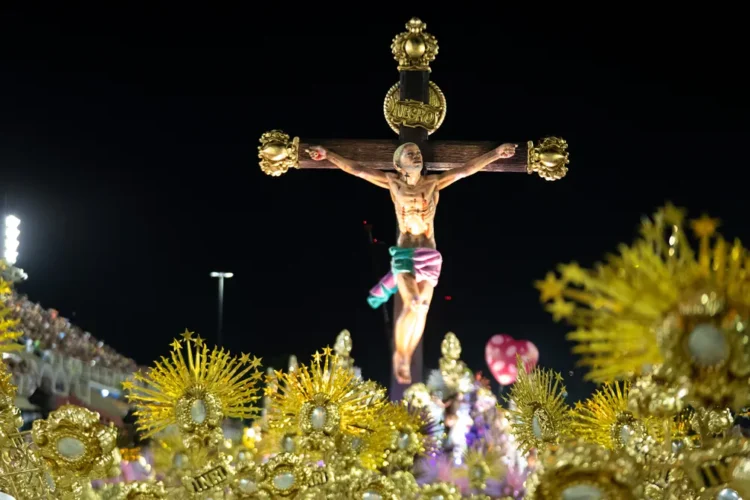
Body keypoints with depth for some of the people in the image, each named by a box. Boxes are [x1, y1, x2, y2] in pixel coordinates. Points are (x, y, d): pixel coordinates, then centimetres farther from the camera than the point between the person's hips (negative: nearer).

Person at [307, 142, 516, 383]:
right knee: (413, 305, -20)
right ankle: (399, 354, 0)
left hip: (428, 254, 3)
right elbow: (357, 169, 4)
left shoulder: (434, 183, 7)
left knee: (422, 309, -2)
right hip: (404, 253, -3)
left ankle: (406, 359, 15)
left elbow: (466, 169, 3)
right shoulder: (393, 183, 4)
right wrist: (329, 154, 0)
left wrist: (496, 153, -4)